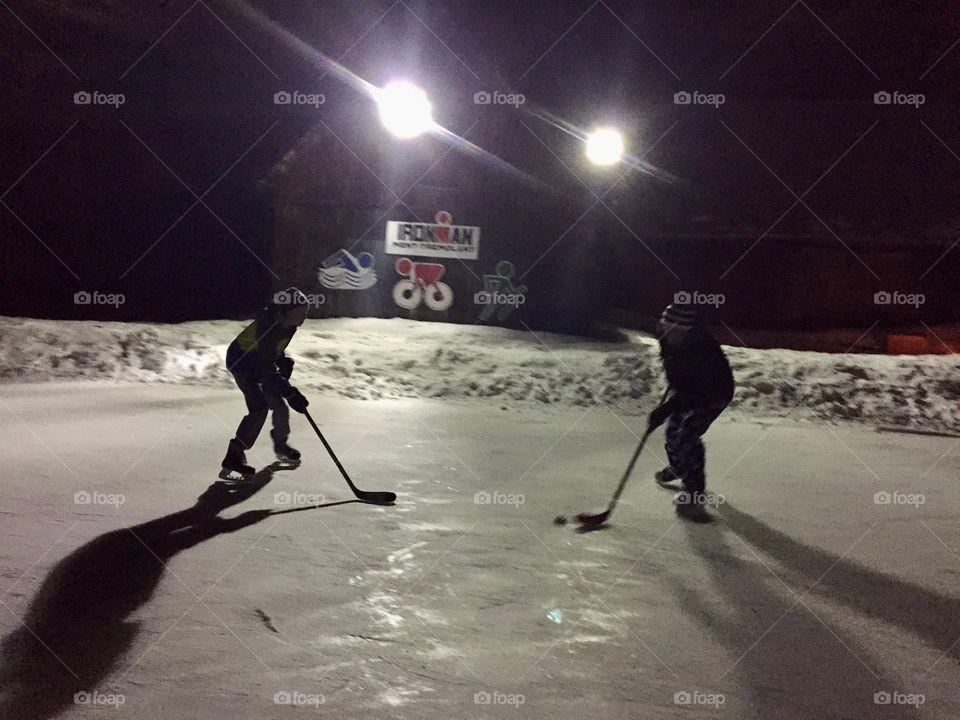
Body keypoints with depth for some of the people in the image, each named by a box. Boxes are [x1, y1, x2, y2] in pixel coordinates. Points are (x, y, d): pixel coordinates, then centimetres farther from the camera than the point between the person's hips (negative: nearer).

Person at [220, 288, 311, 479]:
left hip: (261, 361, 8)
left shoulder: (286, 323, -12)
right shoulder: (269, 327, -37)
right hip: (241, 362, -8)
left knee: (277, 401, 14)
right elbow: (267, 368, -39)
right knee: (259, 407, -20)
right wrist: (291, 393, -41)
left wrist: (284, 361, -5)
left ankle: (281, 445, 36)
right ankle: (233, 457, -17)